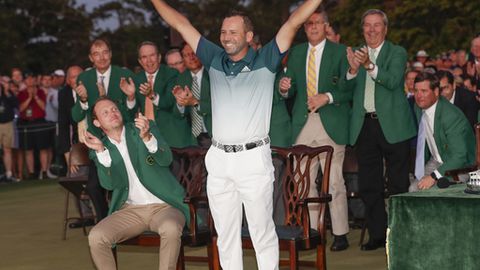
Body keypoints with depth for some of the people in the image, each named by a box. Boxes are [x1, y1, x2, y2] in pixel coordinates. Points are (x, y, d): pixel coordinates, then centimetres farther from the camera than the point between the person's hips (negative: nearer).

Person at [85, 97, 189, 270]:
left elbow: (166, 159, -10)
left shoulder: (147, 127, 6)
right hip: (130, 210, 2)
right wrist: (101, 151, -20)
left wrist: (146, 137, -28)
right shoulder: (99, 149, 9)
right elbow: (109, 184, -6)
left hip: (164, 206, -2)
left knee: (170, 229, -36)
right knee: (95, 238, -24)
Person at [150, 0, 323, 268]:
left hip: (254, 158, -4)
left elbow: (294, 22, -7)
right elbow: (181, 24, 13)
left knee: (262, 230, 3)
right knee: (225, 231, 11)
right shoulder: (215, 59, 10)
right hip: (219, 159, 4)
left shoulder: (265, 61, 0)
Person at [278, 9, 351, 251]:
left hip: (330, 124, -4)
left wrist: (327, 97, -18)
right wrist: (285, 88, -7)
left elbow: (349, 89, -3)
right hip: (302, 123, 4)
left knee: (334, 182, -4)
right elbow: (293, 90, 16)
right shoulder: (296, 53, 15)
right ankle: (311, 230, 13)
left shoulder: (339, 52, 2)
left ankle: (340, 234, 2)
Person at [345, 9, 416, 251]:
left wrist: (369, 65, -31)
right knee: (369, 184, 7)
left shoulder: (397, 53, 1)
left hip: (391, 125, -4)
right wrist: (353, 70, -18)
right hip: (364, 125, 4)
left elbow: (393, 81, -17)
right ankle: (377, 234, 15)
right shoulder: (355, 54, 12)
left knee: (398, 183, 1)